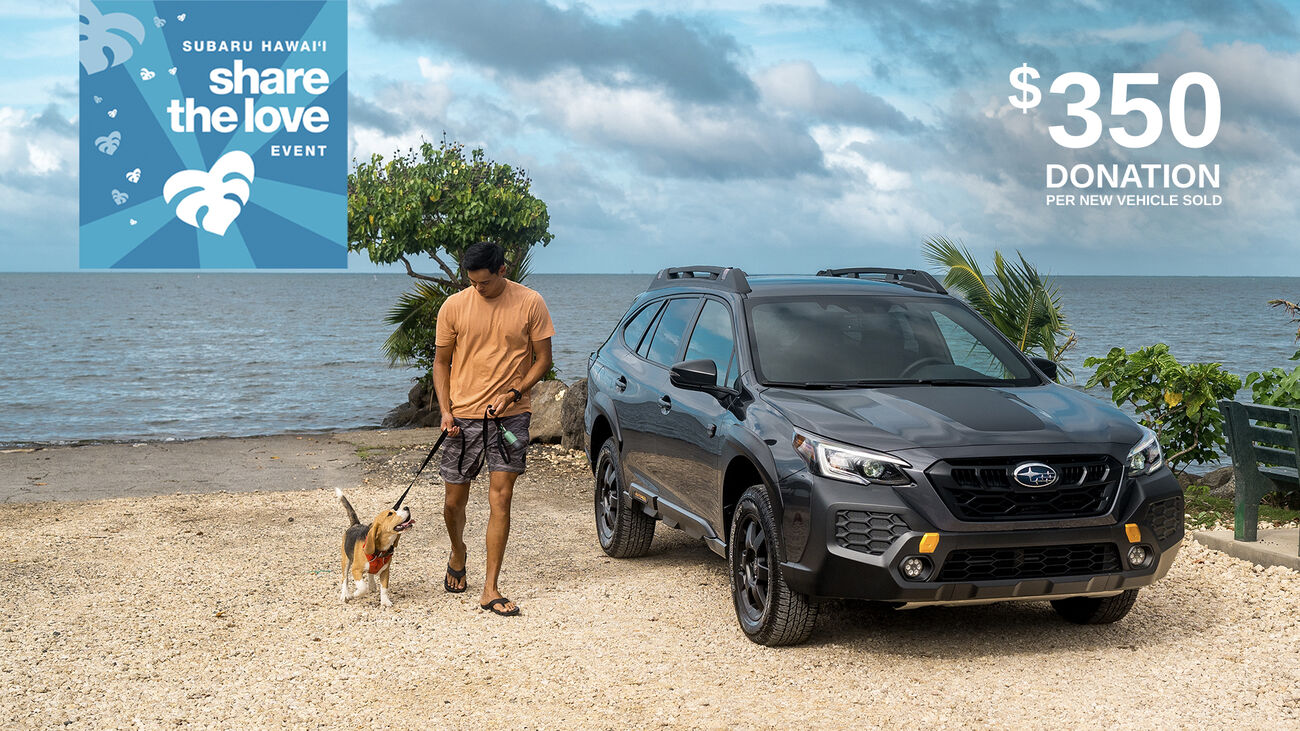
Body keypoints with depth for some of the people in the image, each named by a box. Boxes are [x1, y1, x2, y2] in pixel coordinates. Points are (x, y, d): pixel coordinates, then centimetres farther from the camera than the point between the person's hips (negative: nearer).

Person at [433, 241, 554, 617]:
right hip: (464, 416, 1)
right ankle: (457, 555, 40)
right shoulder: (454, 306, 0)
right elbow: (441, 362, 7)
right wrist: (445, 410, -5)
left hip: (510, 416, -1)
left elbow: (543, 358, 2)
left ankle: (490, 590, 0)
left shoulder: (530, 304, -3)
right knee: (454, 501, 8)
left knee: (500, 500, -5)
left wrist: (513, 393, -12)